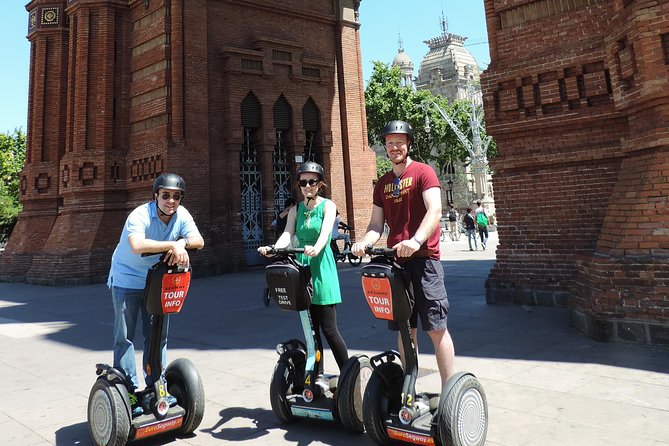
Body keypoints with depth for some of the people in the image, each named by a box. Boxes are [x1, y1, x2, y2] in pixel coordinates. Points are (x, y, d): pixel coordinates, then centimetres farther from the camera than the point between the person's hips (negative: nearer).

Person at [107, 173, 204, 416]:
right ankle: (127, 392, 9)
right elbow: (137, 245, -45)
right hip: (127, 280, -5)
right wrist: (172, 245, -47)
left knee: (158, 335, 10)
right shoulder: (140, 216, -26)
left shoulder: (181, 215, -10)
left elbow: (199, 240, -21)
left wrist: (182, 243, -41)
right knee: (125, 337, -2)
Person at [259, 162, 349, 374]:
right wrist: (273, 248, -25)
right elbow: (287, 234, -3)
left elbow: (325, 231, -19)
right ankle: (317, 374, 21)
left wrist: (316, 248, -40)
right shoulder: (296, 209, 12)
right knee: (310, 327, 9)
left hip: (321, 267, -4)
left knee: (328, 328, -4)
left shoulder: (328, 206, 0)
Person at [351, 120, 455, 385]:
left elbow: (435, 210, -15)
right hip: (395, 261, 6)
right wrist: (364, 242, -8)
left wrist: (416, 240, -31)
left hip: (423, 258, -6)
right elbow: (377, 224, 13)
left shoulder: (423, 172, -1)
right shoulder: (382, 184, 17)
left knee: (436, 328, -3)